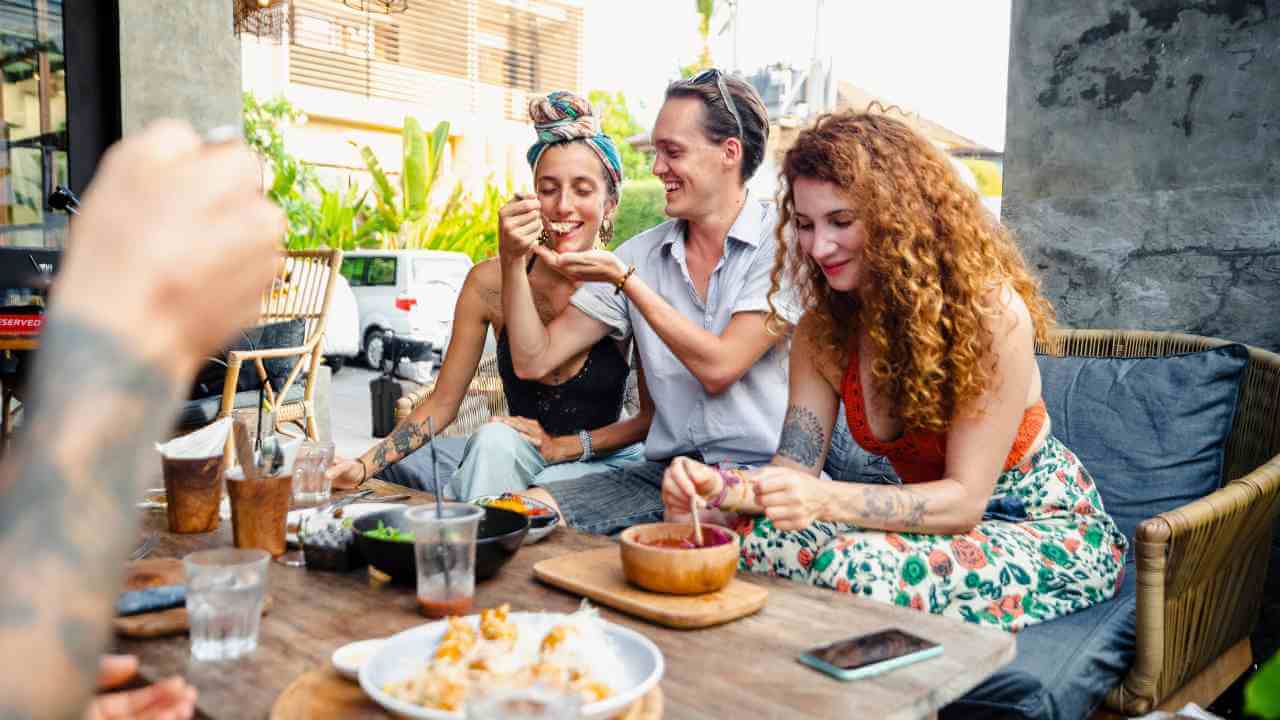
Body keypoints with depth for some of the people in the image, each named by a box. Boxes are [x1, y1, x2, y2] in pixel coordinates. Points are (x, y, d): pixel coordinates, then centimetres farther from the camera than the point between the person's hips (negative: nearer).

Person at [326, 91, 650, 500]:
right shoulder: (489, 282, -7)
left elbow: (653, 418, -4)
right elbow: (442, 403, -1)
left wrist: (564, 446, -14)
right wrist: (365, 464, -14)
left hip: (605, 462, -2)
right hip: (501, 456, 3)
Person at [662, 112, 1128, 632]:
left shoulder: (991, 311, -24)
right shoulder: (821, 331, -6)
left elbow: (966, 497, -25)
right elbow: (793, 471, -9)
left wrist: (827, 499, -40)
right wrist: (721, 488, -32)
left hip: (1049, 530, -4)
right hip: (936, 517, 5)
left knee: (857, 568, -33)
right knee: (745, 535, -21)